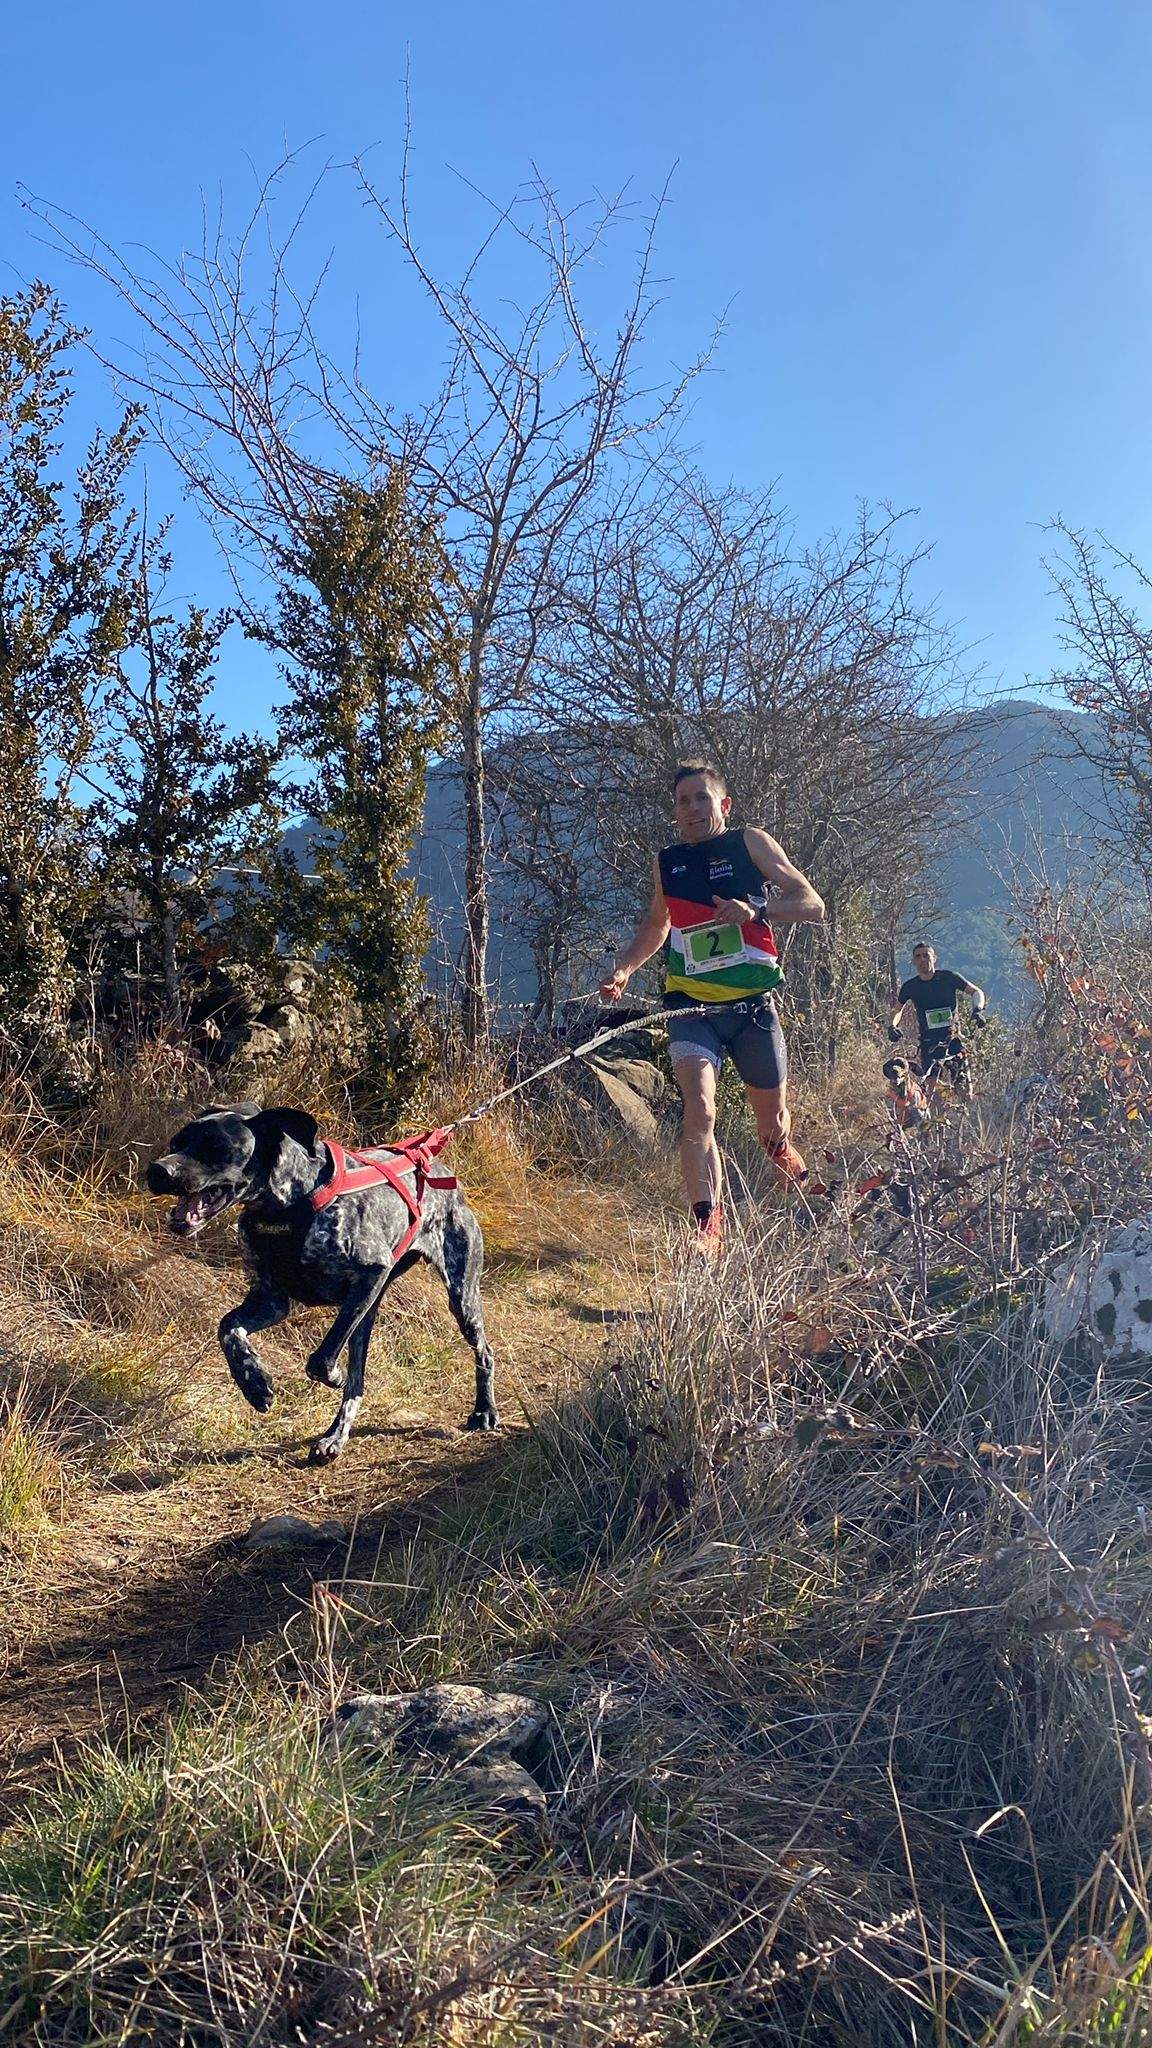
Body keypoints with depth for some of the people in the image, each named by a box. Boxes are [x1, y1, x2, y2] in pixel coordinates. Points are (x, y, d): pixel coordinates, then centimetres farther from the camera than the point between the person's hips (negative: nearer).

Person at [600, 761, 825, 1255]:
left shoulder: (751, 844, 0)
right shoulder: (666, 862, 9)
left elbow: (813, 905, -5)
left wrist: (756, 909, -22)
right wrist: (624, 969, 10)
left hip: (752, 1006, -1)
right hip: (691, 1008, 1)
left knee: (772, 1123, 14)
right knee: (699, 1112, -22)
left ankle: (782, 1152, 51)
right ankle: (708, 1225, -17)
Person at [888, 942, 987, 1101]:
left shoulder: (948, 977, -5)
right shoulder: (910, 986, 0)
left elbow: (977, 992, 3)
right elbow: (898, 1010, 17)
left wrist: (978, 1010, -17)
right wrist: (892, 1026, -3)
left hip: (952, 1038, -1)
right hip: (929, 1041, 1)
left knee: (965, 1094, -7)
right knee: (931, 1084, -18)